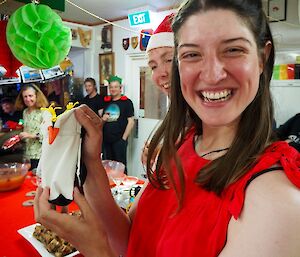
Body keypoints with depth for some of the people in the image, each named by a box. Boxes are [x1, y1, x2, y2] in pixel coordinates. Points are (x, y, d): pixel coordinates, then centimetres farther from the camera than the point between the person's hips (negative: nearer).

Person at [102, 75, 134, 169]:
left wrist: (124, 138, -10)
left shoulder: (126, 102, -2)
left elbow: (131, 122, -6)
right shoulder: (106, 102, 14)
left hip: (119, 140, -5)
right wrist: (103, 119, 0)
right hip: (106, 140, 6)